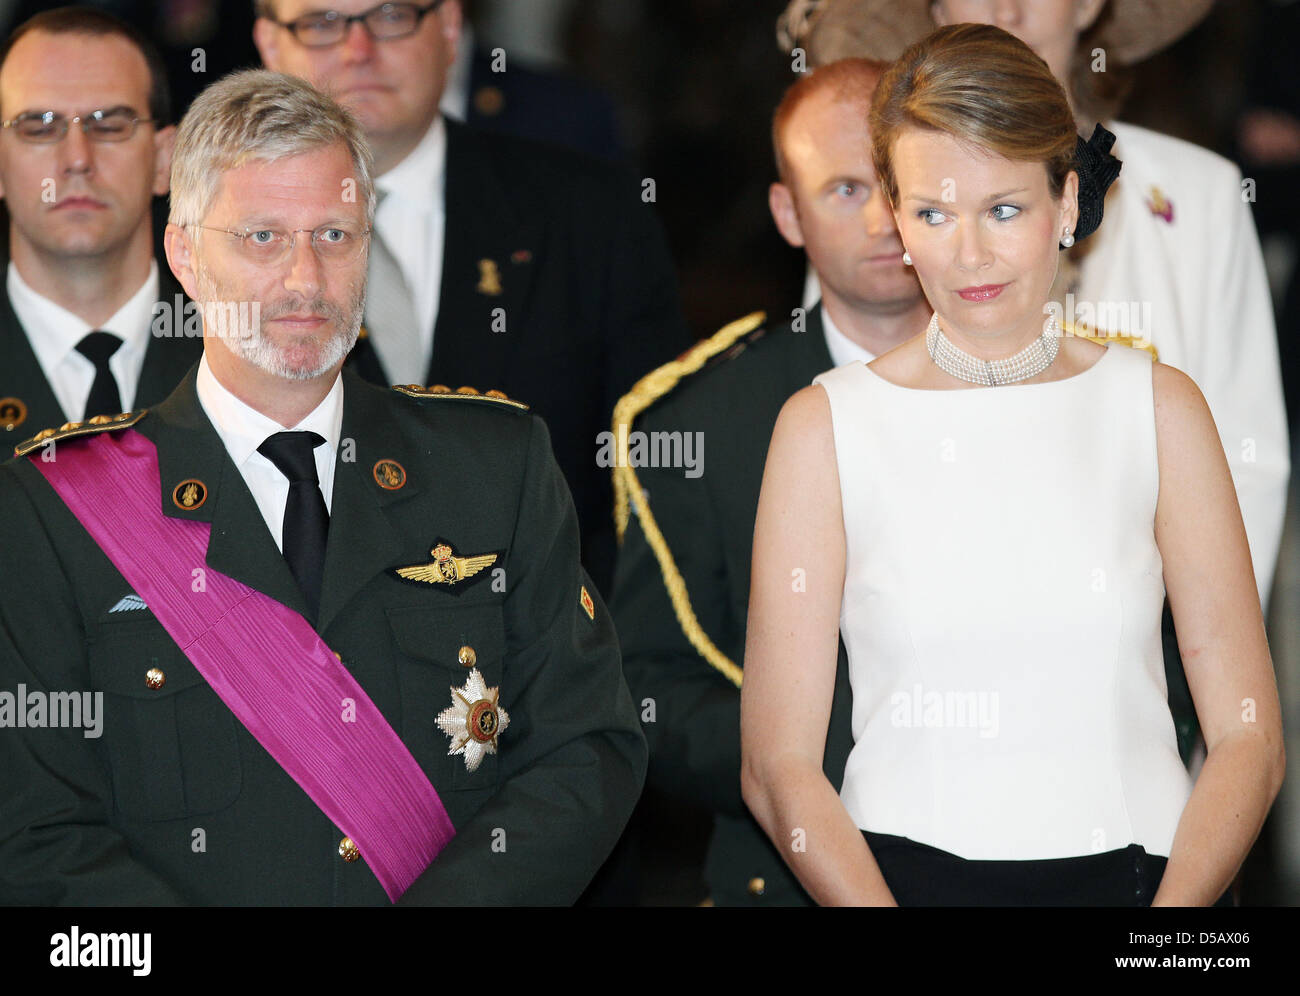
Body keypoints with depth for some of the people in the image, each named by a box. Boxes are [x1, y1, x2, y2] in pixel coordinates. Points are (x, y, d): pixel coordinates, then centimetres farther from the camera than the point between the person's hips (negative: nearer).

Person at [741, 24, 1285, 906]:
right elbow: (778, 765, 2)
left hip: (1133, 871, 1)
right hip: (901, 871, 0)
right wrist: (871, 905, -15)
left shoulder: (1158, 407, 9)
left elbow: (1249, 740, 6)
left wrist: (1175, 914, -11)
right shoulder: (827, 426, 6)